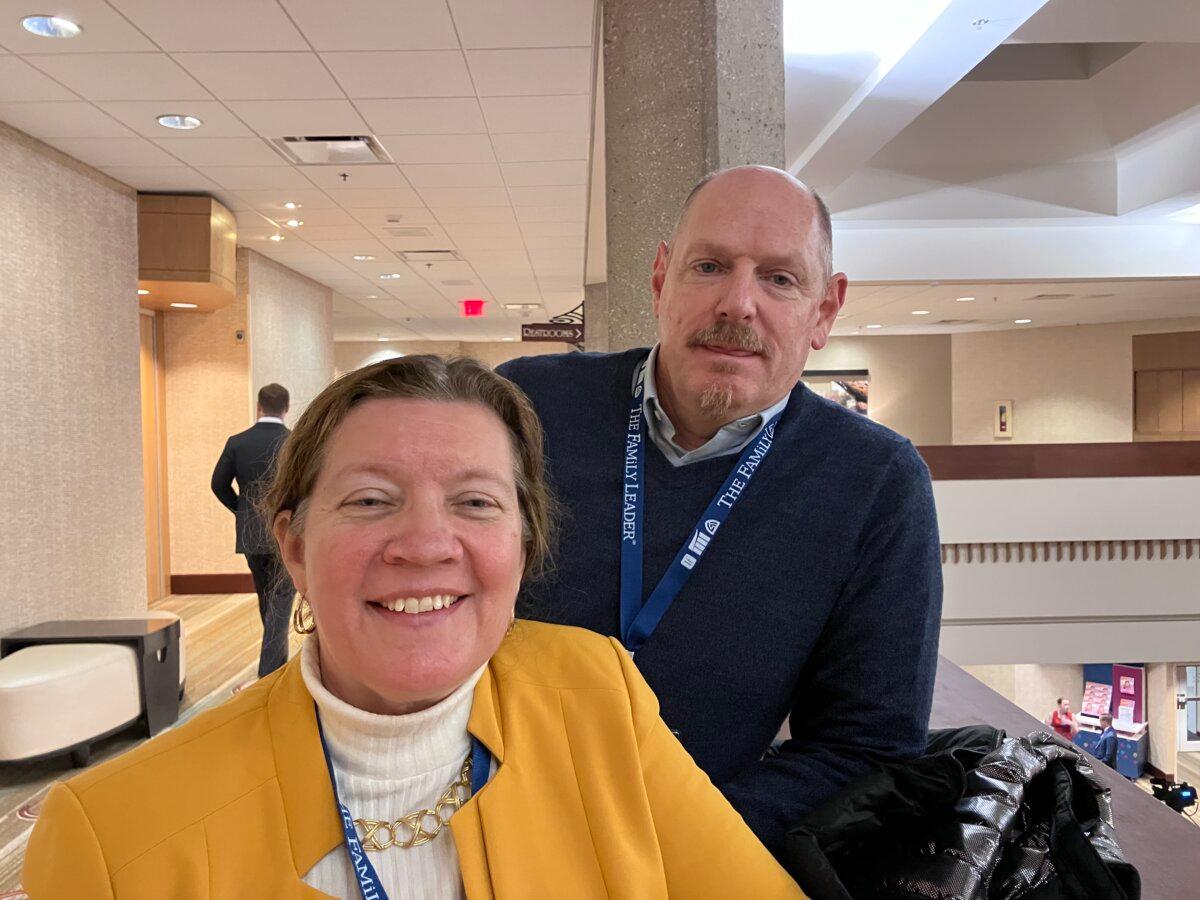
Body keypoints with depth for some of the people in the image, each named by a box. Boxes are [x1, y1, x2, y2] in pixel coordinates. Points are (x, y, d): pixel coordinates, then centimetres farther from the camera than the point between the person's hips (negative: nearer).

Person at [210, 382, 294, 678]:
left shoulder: (237, 442, -2)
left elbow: (219, 484, 2)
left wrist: (244, 510, 14)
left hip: (250, 534, 4)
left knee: (266, 601, 20)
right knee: (280, 602, 1)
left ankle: (279, 664, 36)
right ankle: (269, 674, -4)